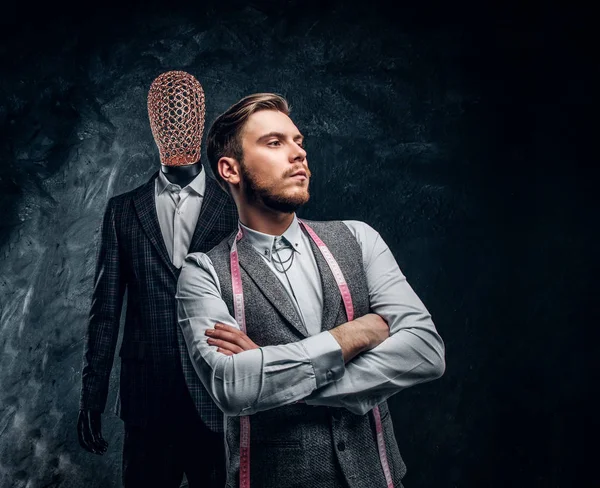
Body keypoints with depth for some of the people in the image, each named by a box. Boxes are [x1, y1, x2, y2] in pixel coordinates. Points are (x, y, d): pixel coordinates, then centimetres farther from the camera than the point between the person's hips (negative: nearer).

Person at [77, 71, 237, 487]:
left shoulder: (234, 211, 3)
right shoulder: (123, 211, 8)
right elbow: (105, 310, 6)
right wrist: (92, 398, 3)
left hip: (217, 400, -1)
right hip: (147, 400, 1)